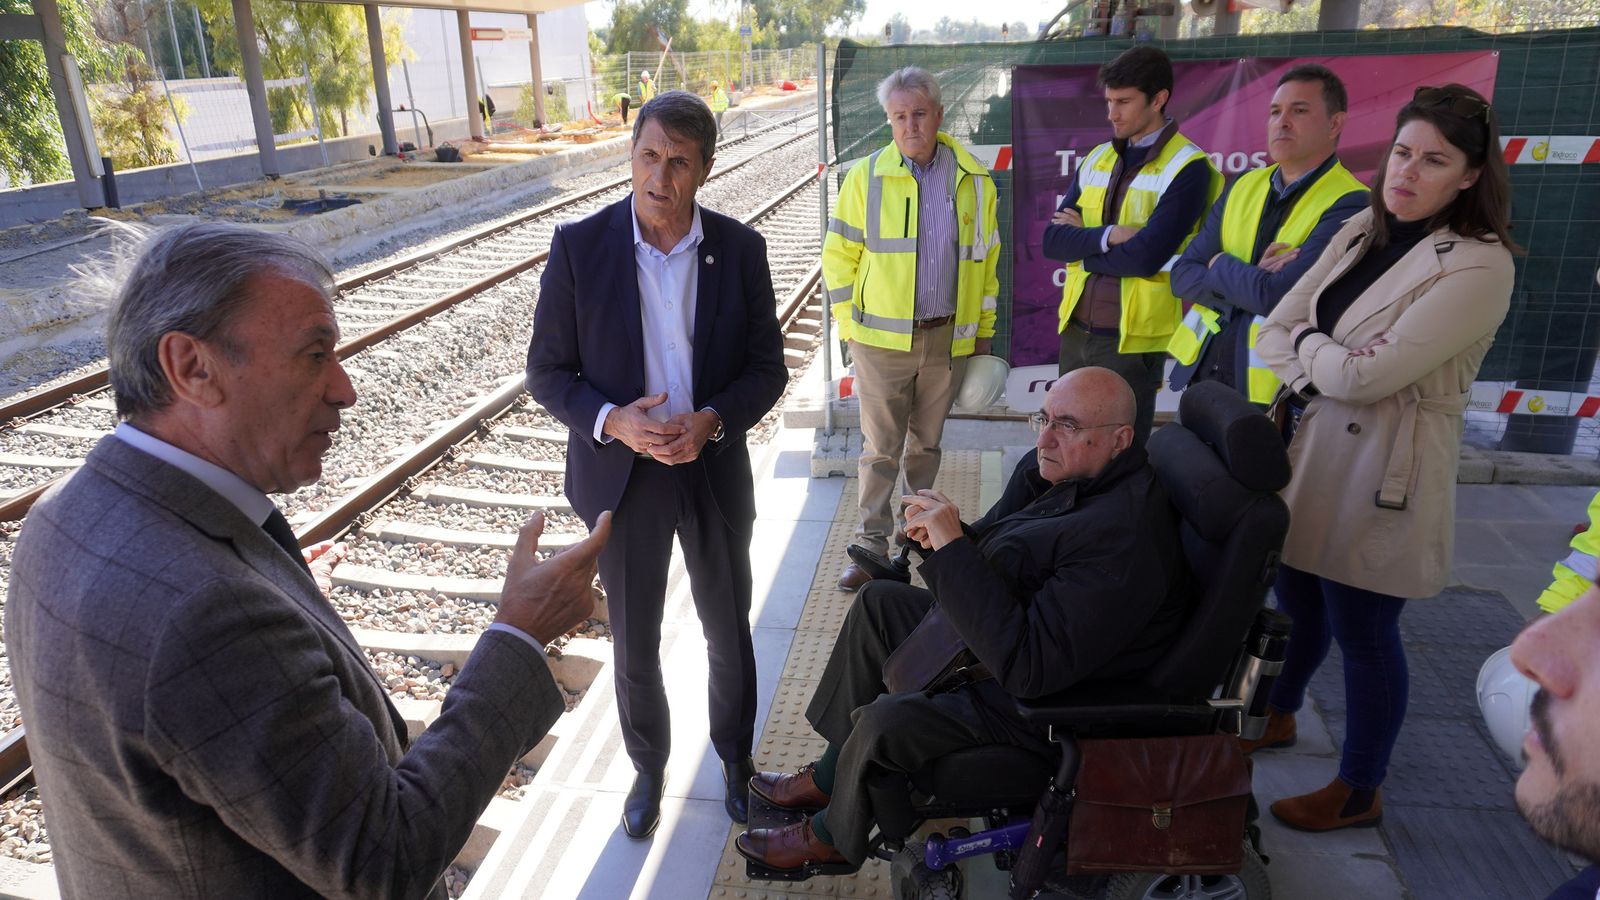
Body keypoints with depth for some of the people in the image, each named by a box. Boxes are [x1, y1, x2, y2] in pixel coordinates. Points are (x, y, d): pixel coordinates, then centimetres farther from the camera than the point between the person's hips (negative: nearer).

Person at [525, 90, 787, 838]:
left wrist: (713, 420, -20)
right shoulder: (578, 246, -11)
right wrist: (611, 421, -24)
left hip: (713, 470, 1)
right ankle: (648, 766, 41)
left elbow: (767, 367, -2)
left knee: (729, 635, 17)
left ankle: (735, 755, 43)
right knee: (634, 645, 14)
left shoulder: (740, 249, -7)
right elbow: (548, 372, -5)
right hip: (621, 475, 0)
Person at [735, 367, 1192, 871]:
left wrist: (954, 548, -35)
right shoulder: (1070, 470, -3)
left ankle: (834, 837, 12)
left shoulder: (1121, 539, -33)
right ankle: (832, 776, 24)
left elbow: (1028, 668, -36)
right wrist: (945, 535, -14)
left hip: (1047, 706, -10)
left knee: (885, 722, -22)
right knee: (878, 603, 14)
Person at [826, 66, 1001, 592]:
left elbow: (987, 259, 11)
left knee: (927, 443, 16)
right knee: (881, 448, 3)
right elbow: (839, 255, 1)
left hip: (947, 340, 2)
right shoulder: (866, 177, -2)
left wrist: (984, 330, 11)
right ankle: (872, 544, 14)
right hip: (881, 338, -2)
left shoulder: (974, 181, 5)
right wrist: (850, 322, -3)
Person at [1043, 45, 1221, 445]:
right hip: (1075, 330, 6)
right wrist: (1109, 236, -16)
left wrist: (1082, 243, -6)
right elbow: (1052, 240, 0)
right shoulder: (1097, 159, 10)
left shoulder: (1188, 168, -9)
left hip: (1131, 340, -6)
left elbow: (1144, 257, -20)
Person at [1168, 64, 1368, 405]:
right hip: (1203, 367, 6)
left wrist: (1219, 265, -6)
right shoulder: (1243, 186, 8)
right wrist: (1249, 281, -14)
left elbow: (1275, 296, -23)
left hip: (1269, 388, -6)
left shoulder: (1349, 206, -12)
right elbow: (1182, 275, 2)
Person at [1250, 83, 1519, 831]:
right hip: (1315, 447, 7)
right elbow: (1275, 330, 3)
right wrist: (1318, 372, -14)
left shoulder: (1478, 266, -17)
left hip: (1385, 471, -6)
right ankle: (1277, 715, 47)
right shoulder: (1363, 231, 5)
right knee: (1296, 597, 21)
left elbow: (1368, 374, -22)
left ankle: (1359, 792, 27)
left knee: (1363, 631, 7)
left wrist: (1307, 342, -5)